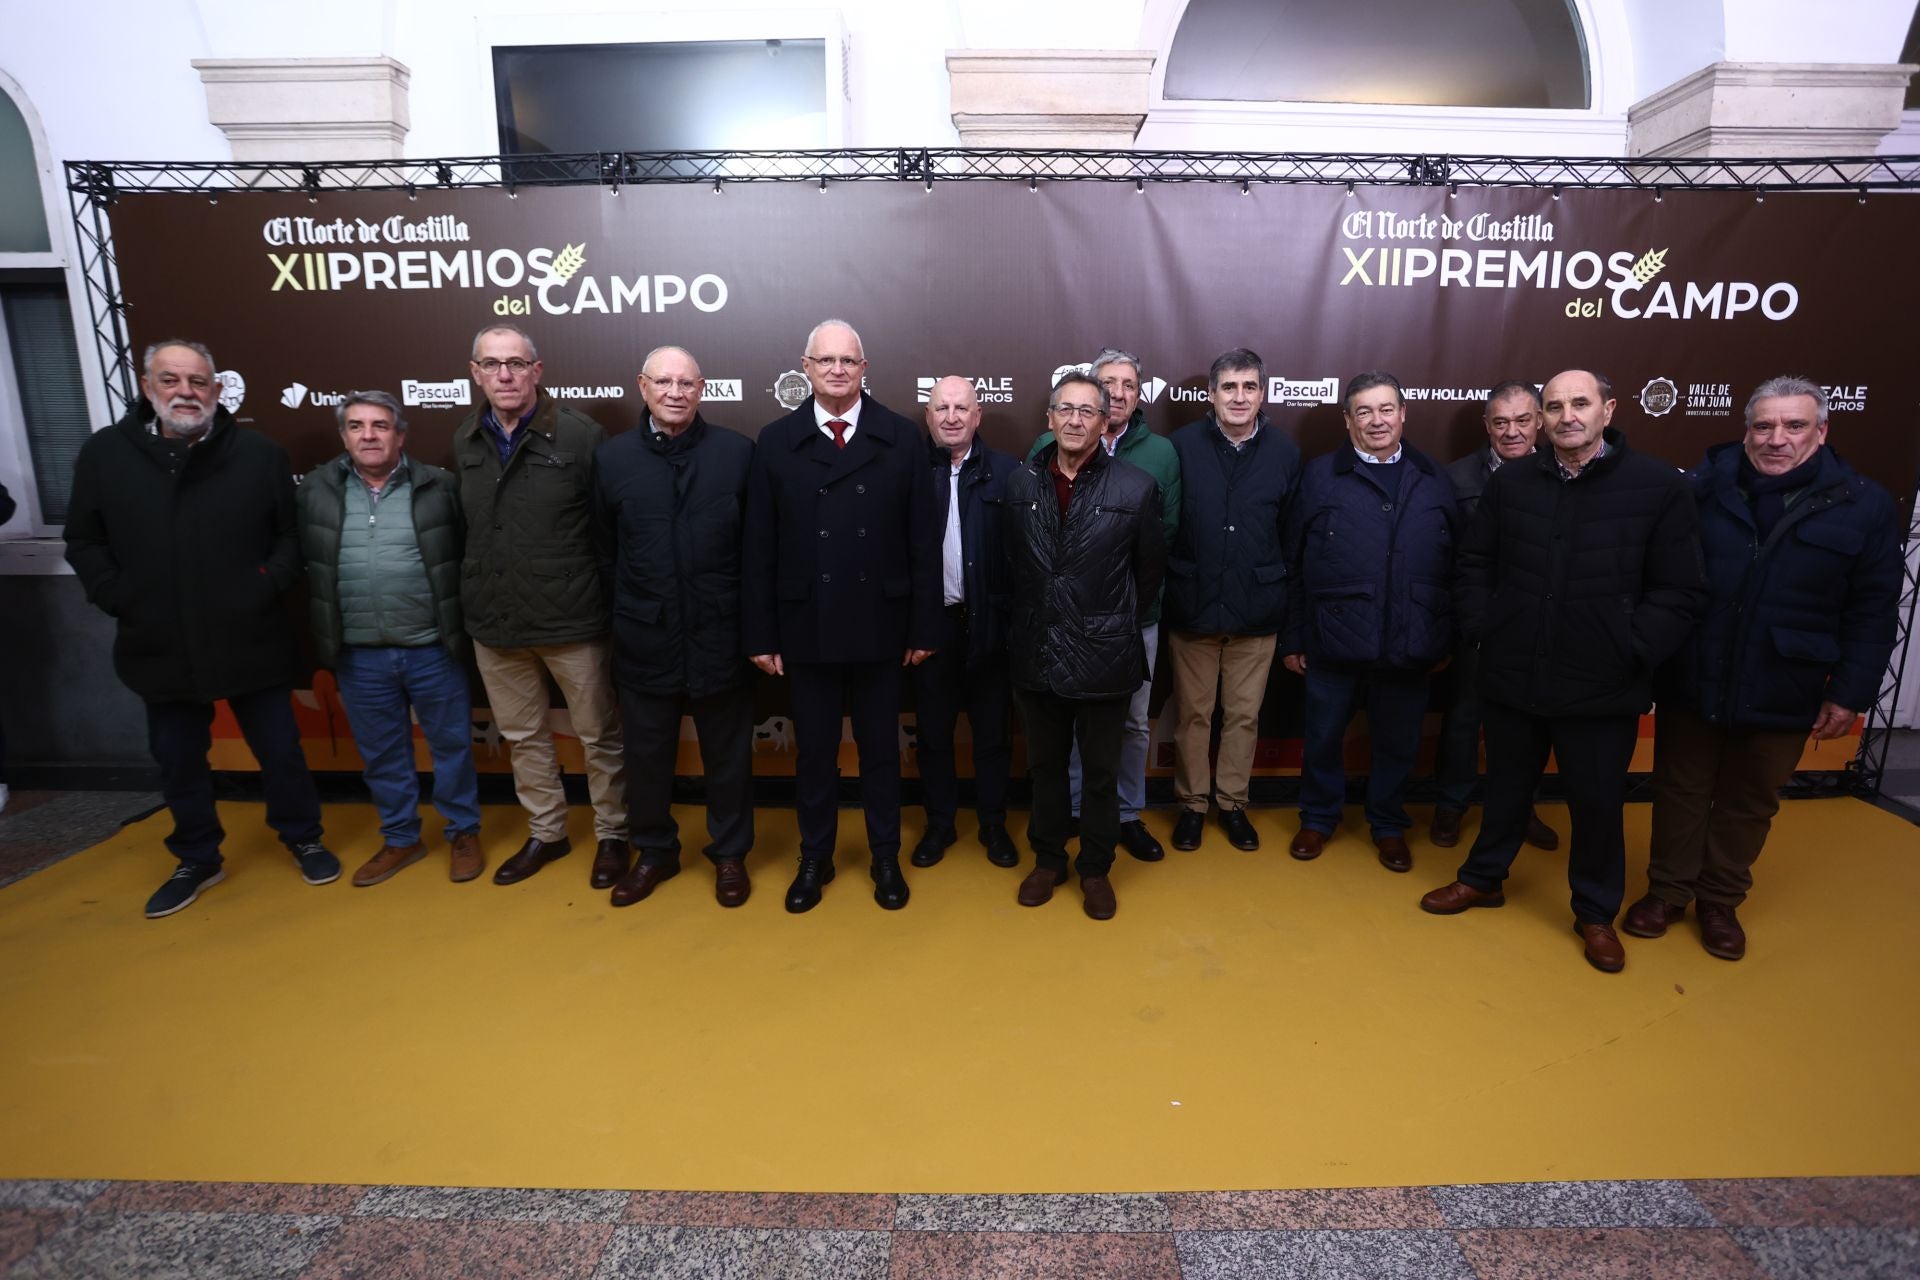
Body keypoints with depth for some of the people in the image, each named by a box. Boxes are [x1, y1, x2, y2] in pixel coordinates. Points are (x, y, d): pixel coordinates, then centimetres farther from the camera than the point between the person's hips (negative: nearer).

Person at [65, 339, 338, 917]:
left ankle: (302, 838, 32)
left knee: (280, 751, 11)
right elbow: (84, 541, 6)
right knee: (179, 762, 16)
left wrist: (268, 585, -13)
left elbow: (291, 534, 1)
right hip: (160, 648, 2)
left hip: (250, 643, -2)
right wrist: (118, 598, -6)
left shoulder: (260, 454, -4)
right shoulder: (105, 452, 0)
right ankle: (197, 859, 35)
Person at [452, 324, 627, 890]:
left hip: (571, 619, -5)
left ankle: (611, 834, 28)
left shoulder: (581, 435, -10)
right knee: (523, 736, 18)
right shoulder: (465, 442, 6)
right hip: (493, 623, 5)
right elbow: (465, 527, 9)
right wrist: (471, 599, 7)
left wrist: (612, 605, -9)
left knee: (599, 735, 9)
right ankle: (545, 832, 36)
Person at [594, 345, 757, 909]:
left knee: (727, 754, 13)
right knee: (646, 755, 14)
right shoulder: (612, 457, 2)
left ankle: (729, 853, 32)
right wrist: (627, 611, 4)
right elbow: (604, 546, 5)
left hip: (719, 635, -1)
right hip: (644, 637, 2)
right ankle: (654, 851, 35)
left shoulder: (737, 452, -4)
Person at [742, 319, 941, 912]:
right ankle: (814, 858, 31)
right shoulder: (775, 441, 1)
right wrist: (760, 634, -2)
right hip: (806, 628, 1)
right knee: (814, 750, 13)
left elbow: (923, 542, -2)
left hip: (880, 626, 0)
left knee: (880, 747, 13)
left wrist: (924, 626, -4)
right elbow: (759, 548, 0)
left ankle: (886, 858, 31)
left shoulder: (903, 439, -1)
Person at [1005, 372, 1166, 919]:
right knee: (1045, 765, 16)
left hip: (1104, 653, -2)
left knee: (1101, 771, 11)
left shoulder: (1136, 487, -7)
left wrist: (1122, 622, 9)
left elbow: (1151, 569, 4)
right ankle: (1048, 859, 34)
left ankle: (1096, 868, 29)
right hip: (1037, 653, 2)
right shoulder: (1020, 483, 1)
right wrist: (1031, 622, 13)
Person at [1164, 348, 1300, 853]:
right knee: (1192, 713, 11)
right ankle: (1192, 802, 28)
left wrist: (1286, 603, 3)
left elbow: (1291, 538, 4)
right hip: (1192, 607, -1)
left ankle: (1232, 802, 31)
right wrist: (1166, 593, -3)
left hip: (1256, 612, 2)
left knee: (1244, 715, 13)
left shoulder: (1285, 453, 0)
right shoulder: (1182, 445, -6)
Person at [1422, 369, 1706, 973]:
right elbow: (1477, 562, 10)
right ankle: (1483, 878, 39)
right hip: (1512, 676, 2)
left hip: (1603, 688, -2)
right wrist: (1481, 627, 1)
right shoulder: (1510, 482, 1)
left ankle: (1596, 913, 33)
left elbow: (1681, 591, -6)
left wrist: (1630, 652, -12)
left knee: (1597, 801, 11)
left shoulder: (1660, 486, -7)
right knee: (1507, 786, 19)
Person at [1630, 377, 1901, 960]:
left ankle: (1721, 902, 36)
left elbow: (1872, 613, -1)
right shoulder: (1704, 486, -6)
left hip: (1782, 696, 1)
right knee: (1680, 793, 14)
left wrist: (1850, 693, -4)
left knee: (1749, 804, 16)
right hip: (1689, 685, 0)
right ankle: (1667, 892, 32)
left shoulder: (1863, 505, -4)